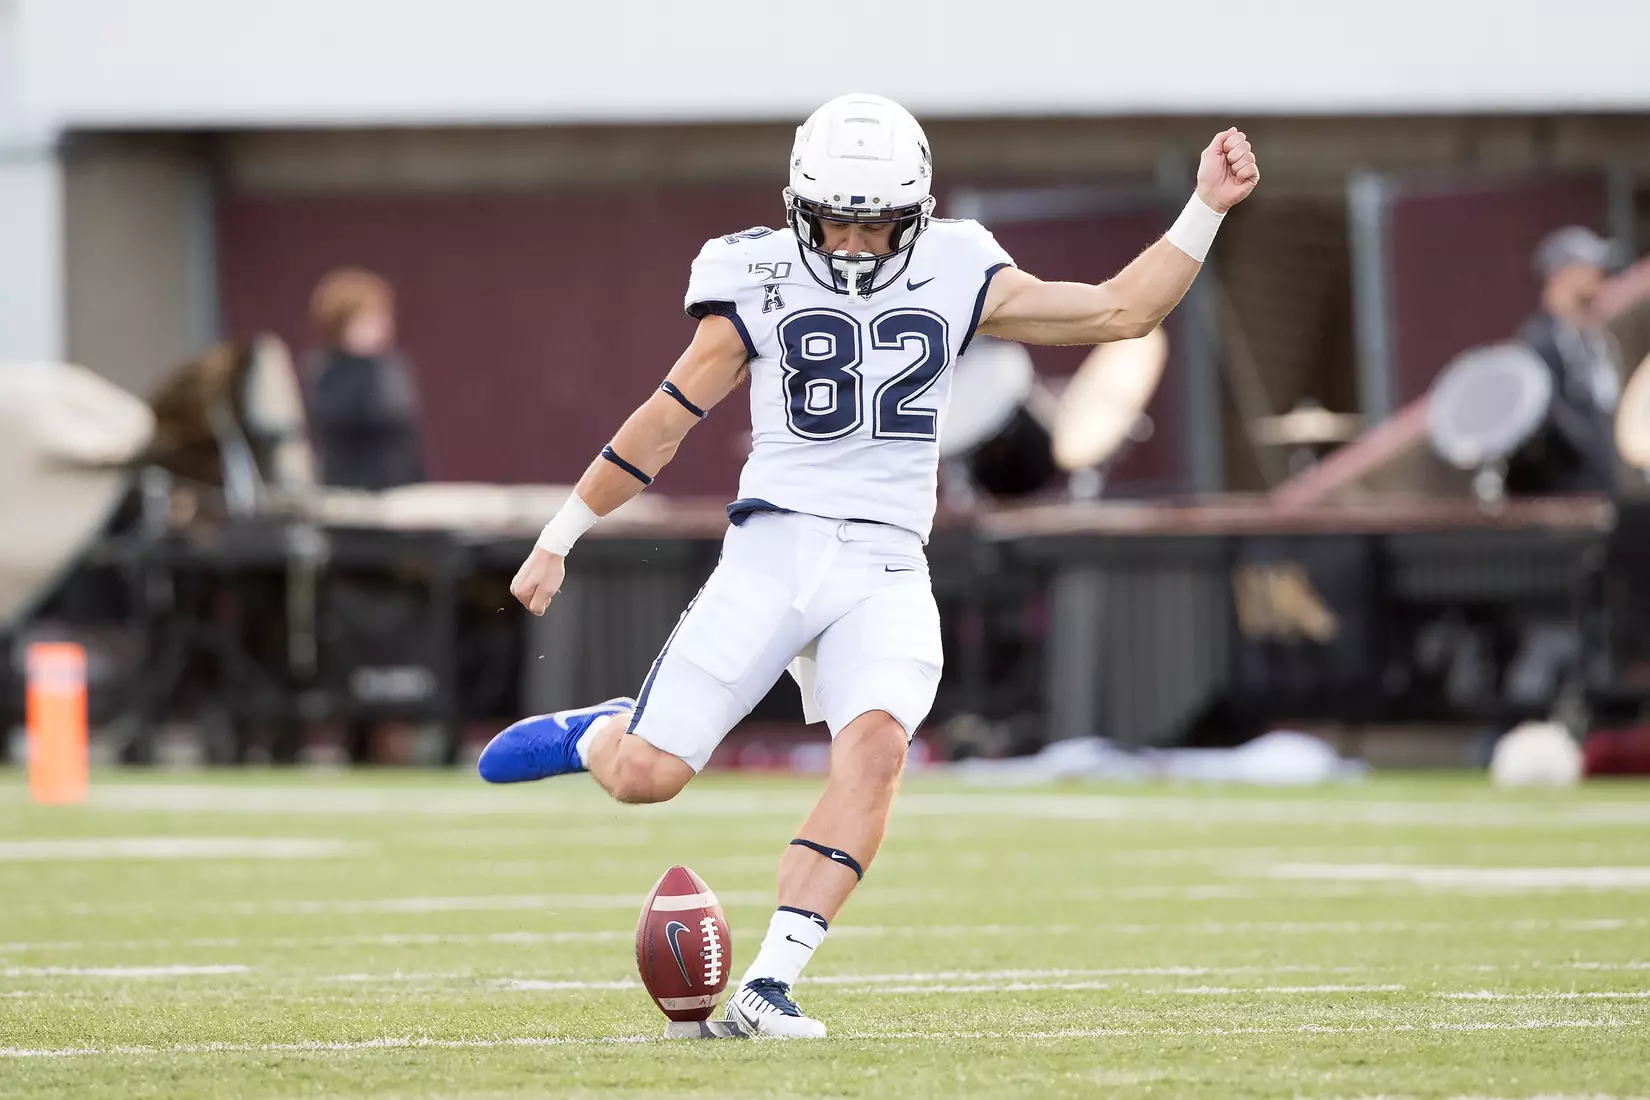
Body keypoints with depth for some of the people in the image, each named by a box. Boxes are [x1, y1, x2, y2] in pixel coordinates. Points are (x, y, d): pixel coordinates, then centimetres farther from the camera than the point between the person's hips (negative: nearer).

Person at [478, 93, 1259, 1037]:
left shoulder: (956, 278, 7)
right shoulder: (762, 285, 0)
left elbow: (1120, 312, 9)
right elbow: (664, 423, 7)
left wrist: (1206, 210, 0)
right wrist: (558, 540, 11)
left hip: (885, 569, 1)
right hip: (774, 550, -1)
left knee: (876, 748, -27)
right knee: (647, 777, -9)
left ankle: (770, 985, -26)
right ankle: (600, 733, 30)